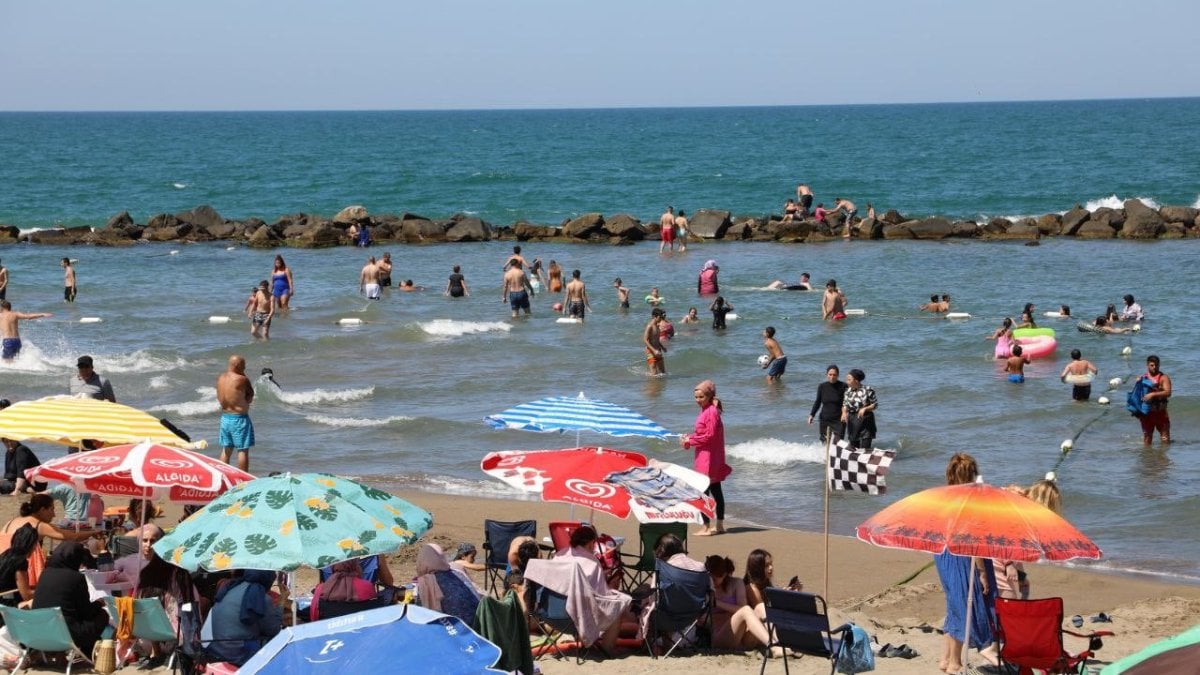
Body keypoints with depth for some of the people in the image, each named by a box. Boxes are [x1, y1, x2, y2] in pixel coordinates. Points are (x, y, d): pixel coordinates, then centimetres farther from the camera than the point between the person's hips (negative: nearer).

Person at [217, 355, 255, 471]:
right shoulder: (241, 380, -16)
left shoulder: (220, 378, 4)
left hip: (225, 417, 7)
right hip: (239, 418, -7)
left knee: (226, 450, 16)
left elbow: (219, 398, 11)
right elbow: (250, 398, -4)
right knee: (243, 451, 0)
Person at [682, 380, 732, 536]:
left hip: (709, 458, -11)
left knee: (703, 491, -9)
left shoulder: (711, 412, -18)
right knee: (716, 489, 16)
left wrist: (690, 440, -13)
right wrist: (689, 437, 3)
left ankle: (706, 527, -8)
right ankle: (719, 525, 24)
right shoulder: (705, 410, 13)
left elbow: (709, 436, -20)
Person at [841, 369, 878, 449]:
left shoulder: (867, 390, -10)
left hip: (865, 420, -5)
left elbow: (875, 404, -6)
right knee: (853, 447, 8)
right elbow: (845, 404, 10)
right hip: (852, 421, 5)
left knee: (865, 448, -10)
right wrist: (844, 412, -11)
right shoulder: (848, 391, 4)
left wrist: (865, 409, -21)